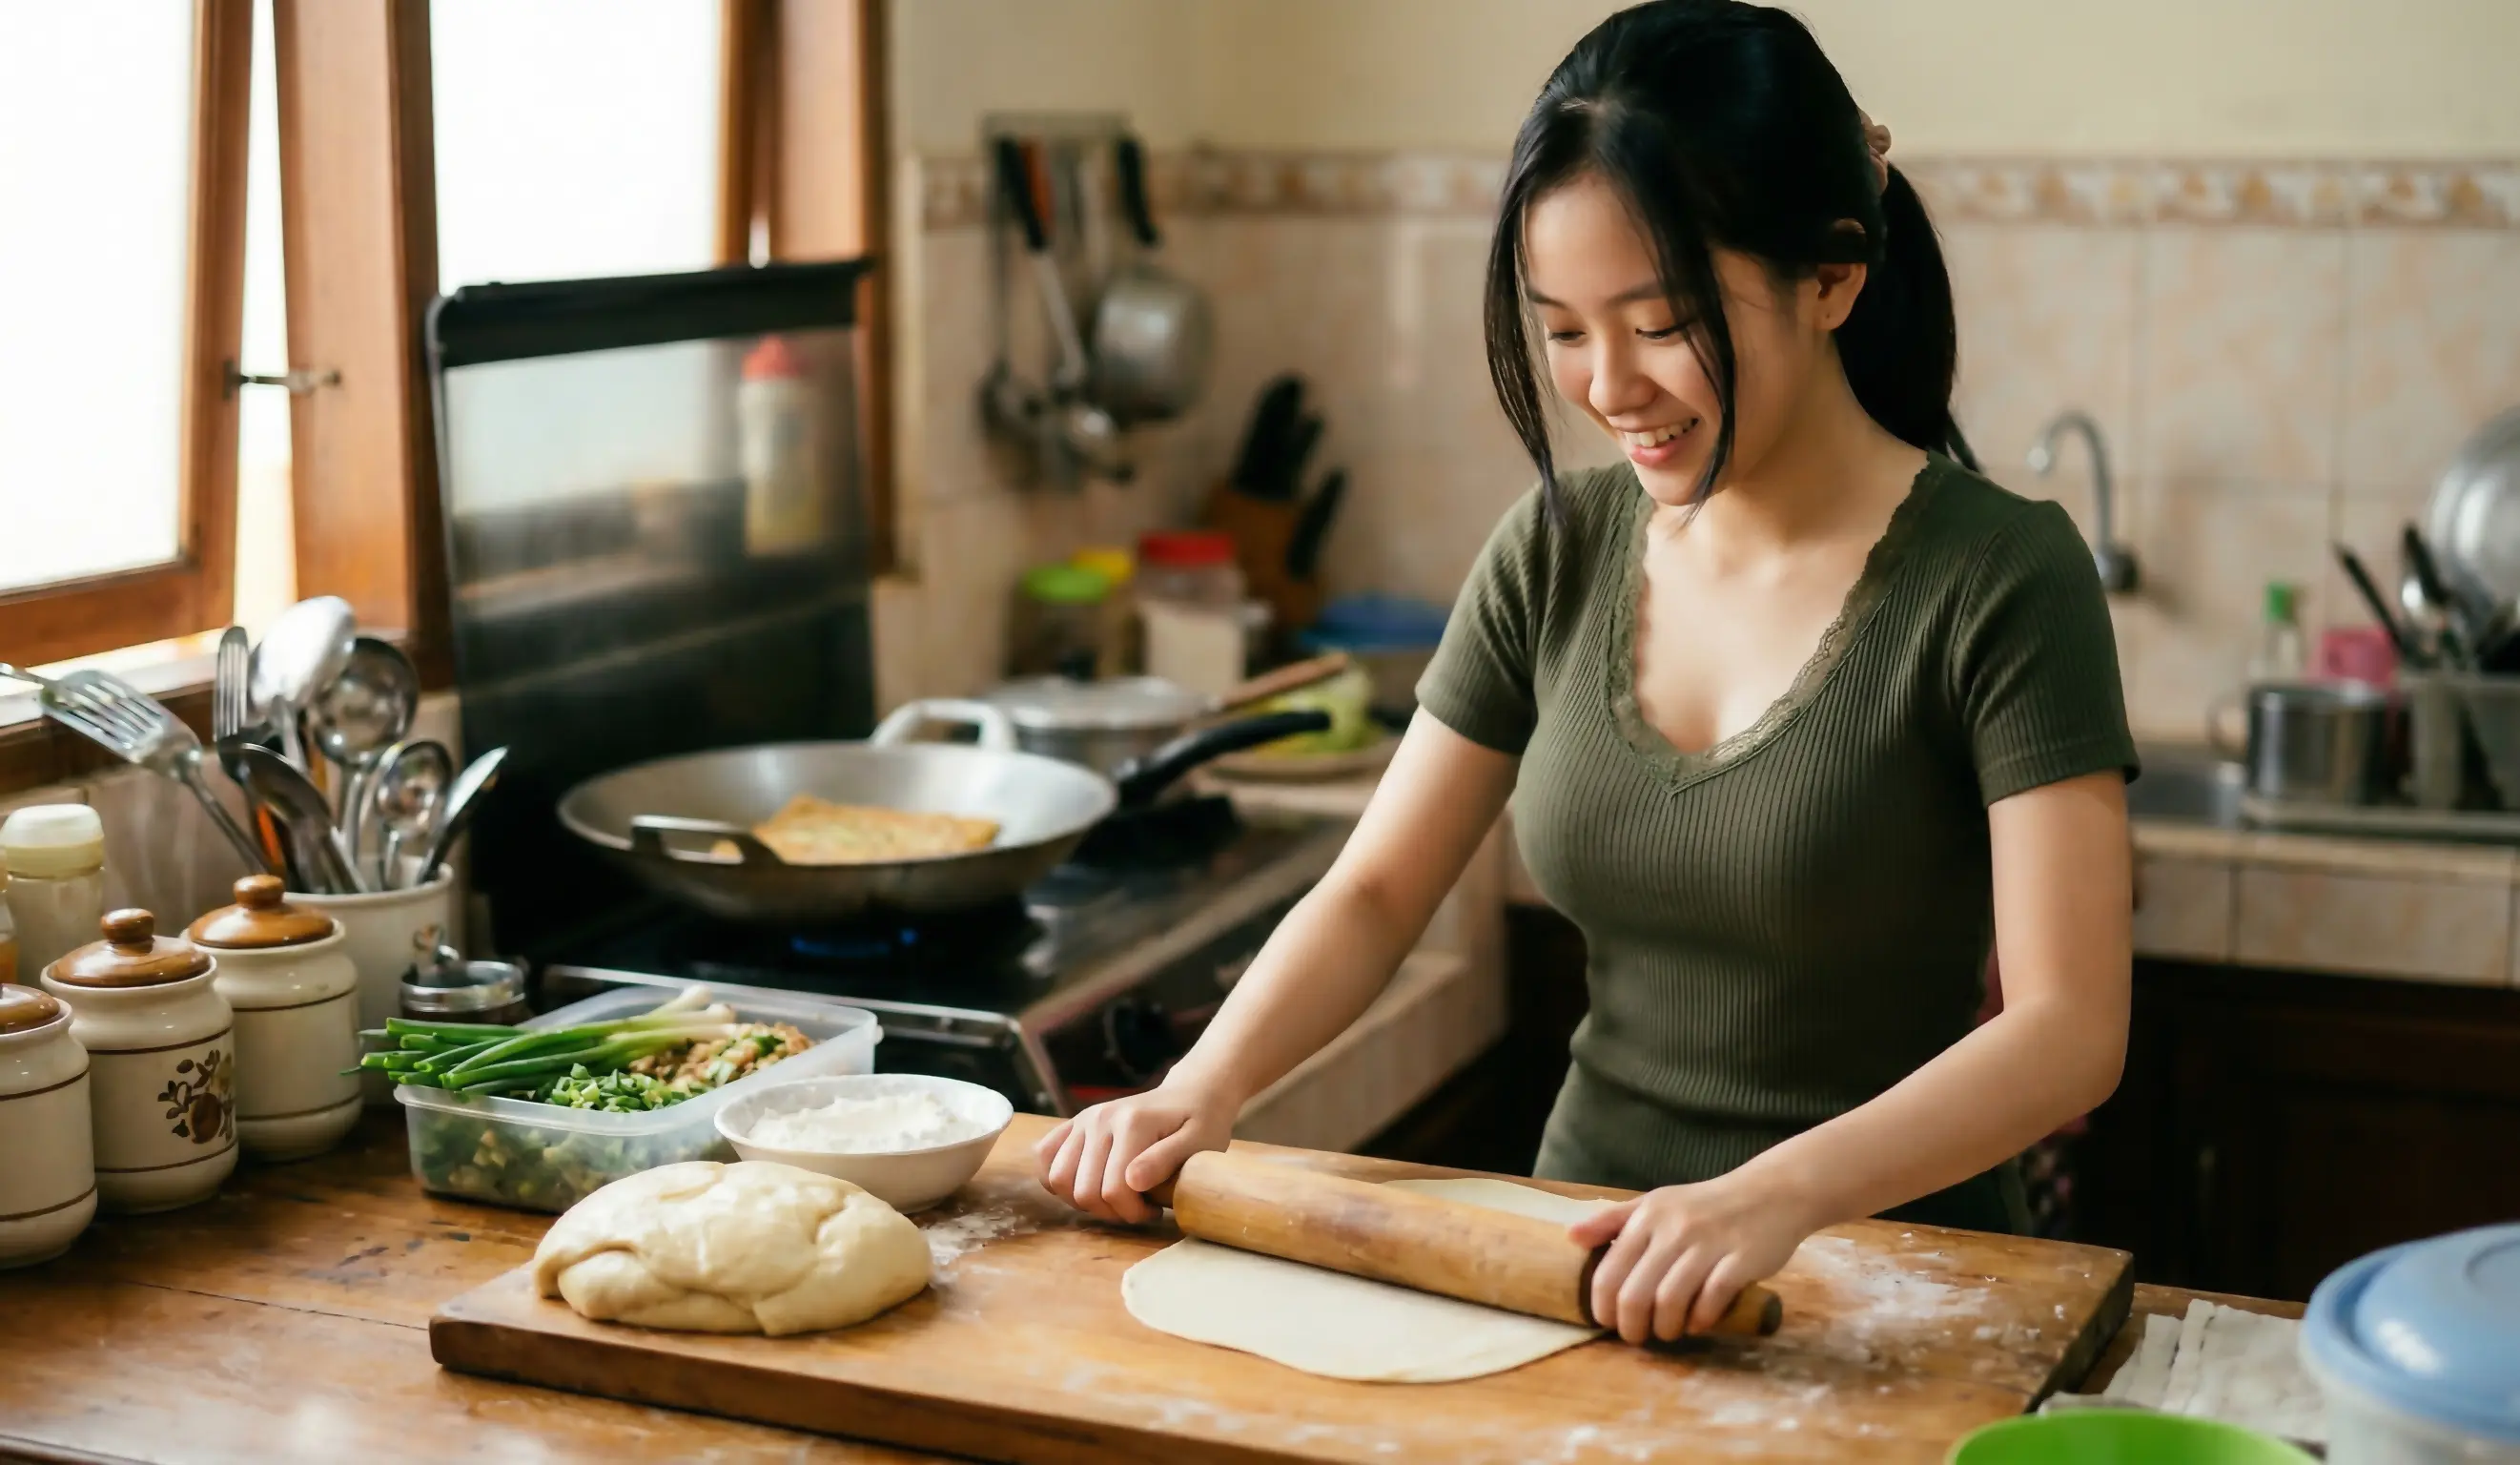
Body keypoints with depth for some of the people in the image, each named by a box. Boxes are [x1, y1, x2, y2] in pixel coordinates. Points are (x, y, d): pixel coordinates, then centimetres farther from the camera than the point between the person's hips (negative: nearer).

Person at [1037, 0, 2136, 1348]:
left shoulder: (1997, 581, -12)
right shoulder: (1557, 552, 3)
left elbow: (2070, 1030, -18)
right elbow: (1376, 893, 8)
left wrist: (1780, 1194, -34)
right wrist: (1201, 1091, -9)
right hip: (1587, 1257, 3)